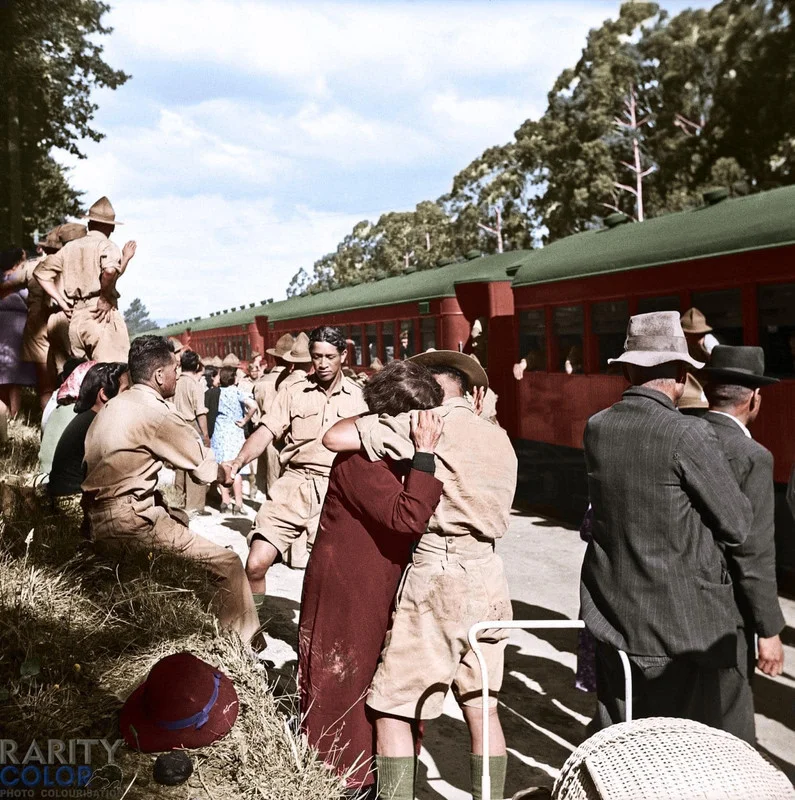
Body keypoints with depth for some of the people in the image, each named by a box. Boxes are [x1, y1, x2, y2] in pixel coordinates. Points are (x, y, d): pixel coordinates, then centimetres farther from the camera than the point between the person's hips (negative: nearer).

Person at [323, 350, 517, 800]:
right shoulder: (499, 439, 11)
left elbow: (335, 437, -16)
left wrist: (374, 418, 6)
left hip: (437, 576, -7)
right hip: (488, 578, 7)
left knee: (393, 709, 6)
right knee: (482, 708, 16)